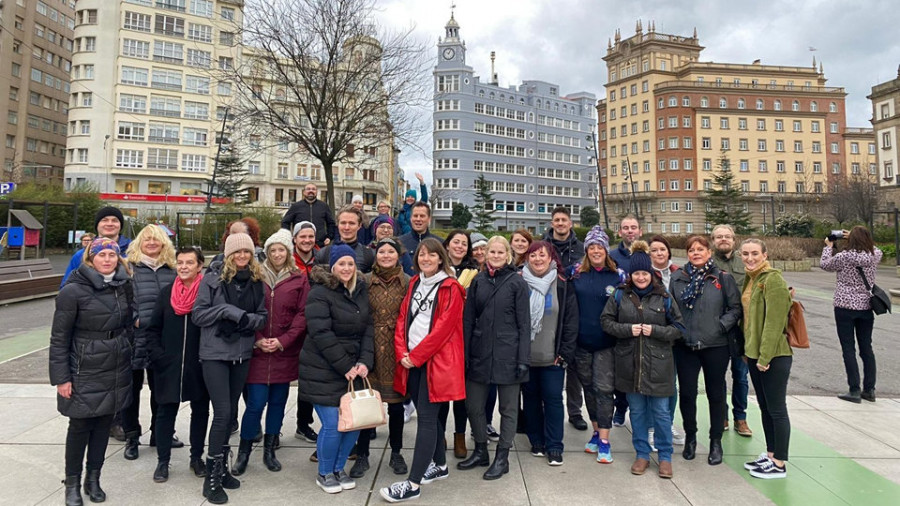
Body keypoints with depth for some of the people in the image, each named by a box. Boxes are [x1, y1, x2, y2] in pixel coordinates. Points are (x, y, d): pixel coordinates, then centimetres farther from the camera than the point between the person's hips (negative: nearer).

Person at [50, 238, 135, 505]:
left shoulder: (124, 286, 3)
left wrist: (129, 358, 13)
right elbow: (59, 337, -9)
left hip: (116, 370, 4)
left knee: (104, 423, 13)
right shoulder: (73, 290, -12)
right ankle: (73, 483, 25)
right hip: (85, 372, -4)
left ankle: (93, 479, 28)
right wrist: (61, 377, -10)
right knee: (80, 426, 6)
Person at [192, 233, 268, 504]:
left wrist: (248, 318, -13)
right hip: (215, 353, -4)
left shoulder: (256, 281, 4)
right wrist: (227, 310, -20)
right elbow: (198, 314, -8)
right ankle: (212, 478, 7)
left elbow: (263, 316, 7)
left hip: (242, 353, 4)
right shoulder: (213, 278, -6)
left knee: (229, 412, 13)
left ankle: (221, 467, 28)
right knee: (222, 413, -7)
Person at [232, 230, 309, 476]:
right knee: (256, 403, -2)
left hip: (285, 352, 1)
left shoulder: (299, 280, 2)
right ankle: (244, 452, 18)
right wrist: (257, 340, -9)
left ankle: (269, 450, 27)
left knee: (278, 401, 11)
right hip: (258, 351, -1)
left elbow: (302, 314, -2)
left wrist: (283, 341, -10)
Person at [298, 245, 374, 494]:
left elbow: (368, 328, 4)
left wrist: (364, 361, -8)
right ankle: (324, 474, 22)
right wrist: (345, 367, -18)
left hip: (354, 368, 6)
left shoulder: (362, 291, 7)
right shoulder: (320, 294, -12)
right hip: (323, 371, -6)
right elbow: (321, 335, -18)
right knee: (333, 424, -4)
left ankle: (338, 468, 29)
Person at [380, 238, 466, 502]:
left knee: (426, 418, -4)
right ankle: (439, 465, 33)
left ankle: (413, 484, 2)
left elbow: (443, 328, -15)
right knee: (428, 415, 16)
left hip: (436, 361, -6)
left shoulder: (450, 288, -8)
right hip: (412, 360, 7)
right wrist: (402, 352, -6)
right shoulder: (414, 284, 12)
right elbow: (403, 319, 8)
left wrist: (415, 356, -15)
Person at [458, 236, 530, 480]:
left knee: (508, 408, 9)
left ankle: (502, 457, 25)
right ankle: (480, 451, 31)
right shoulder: (478, 281, 6)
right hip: (480, 352, 4)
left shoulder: (517, 283, -4)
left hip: (507, 353, -3)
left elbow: (524, 323, -5)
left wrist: (523, 359, -10)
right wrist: (465, 353, 2)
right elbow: (468, 319, 7)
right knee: (473, 404, 10)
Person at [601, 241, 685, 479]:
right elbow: (606, 321, 2)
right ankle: (642, 454, 28)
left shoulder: (663, 297, -2)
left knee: (661, 412, 7)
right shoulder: (620, 295, 0)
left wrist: (655, 330, -13)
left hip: (658, 364, -1)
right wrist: (628, 329, -13)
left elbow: (678, 327, 3)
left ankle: (665, 457, 25)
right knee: (637, 411, 13)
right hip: (630, 363, 1)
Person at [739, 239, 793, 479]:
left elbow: (774, 321, -19)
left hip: (774, 355, -9)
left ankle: (779, 464, 14)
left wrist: (765, 355, -19)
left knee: (776, 409, 2)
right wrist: (747, 350, 14)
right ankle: (770, 454, 30)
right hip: (754, 353, 9)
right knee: (765, 407, 17)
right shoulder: (749, 279, 11)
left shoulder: (773, 279, -15)